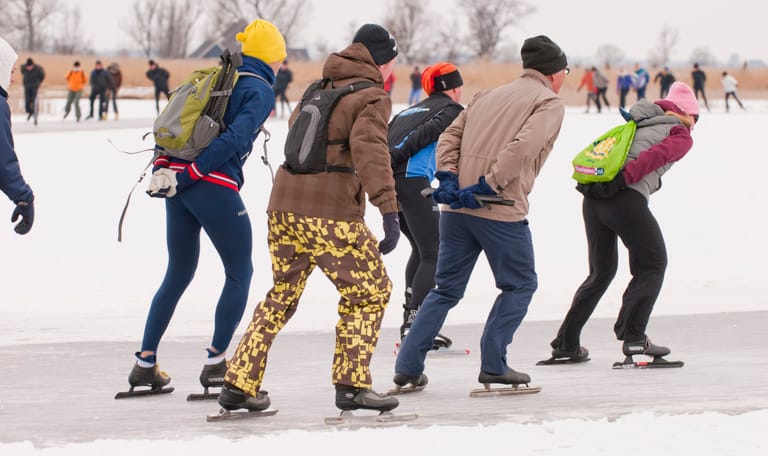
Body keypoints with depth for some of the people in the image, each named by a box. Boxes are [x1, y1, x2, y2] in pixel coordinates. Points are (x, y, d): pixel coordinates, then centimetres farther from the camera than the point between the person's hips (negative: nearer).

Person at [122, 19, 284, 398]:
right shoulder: (261, 91, -2)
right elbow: (234, 140, -16)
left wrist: (161, 169, 5)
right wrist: (186, 177, -17)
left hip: (178, 185, 7)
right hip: (215, 188, -7)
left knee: (178, 274, 18)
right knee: (240, 273, 9)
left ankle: (145, 363, 18)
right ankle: (215, 363, 4)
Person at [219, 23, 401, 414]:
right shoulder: (373, 97, -3)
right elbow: (369, 149, -19)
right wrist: (389, 210, -26)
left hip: (283, 205, 7)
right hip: (330, 213, -7)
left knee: (282, 294, 19)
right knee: (369, 291, 6)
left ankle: (239, 383, 15)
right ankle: (351, 385, 1)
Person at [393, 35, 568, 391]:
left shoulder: (488, 96, 21)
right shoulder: (550, 102, 0)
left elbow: (450, 136, 12)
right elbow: (523, 147, -16)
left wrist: (448, 178, 2)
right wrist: (488, 186, -16)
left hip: (456, 208, 6)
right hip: (502, 213, -6)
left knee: (447, 289, 16)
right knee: (520, 285, 12)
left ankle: (408, 366, 11)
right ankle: (493, 365, 7)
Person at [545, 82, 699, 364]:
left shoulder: (638, 124, 29)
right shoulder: (680, 136, 7)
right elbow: (655, 156, -10)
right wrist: (625, 178, -16)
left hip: (592, 197, 7)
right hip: (626, 200, -7)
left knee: (601, 272, 19)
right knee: (652, 266, 10)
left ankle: (566, 343, 17)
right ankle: (633, 337, 0)